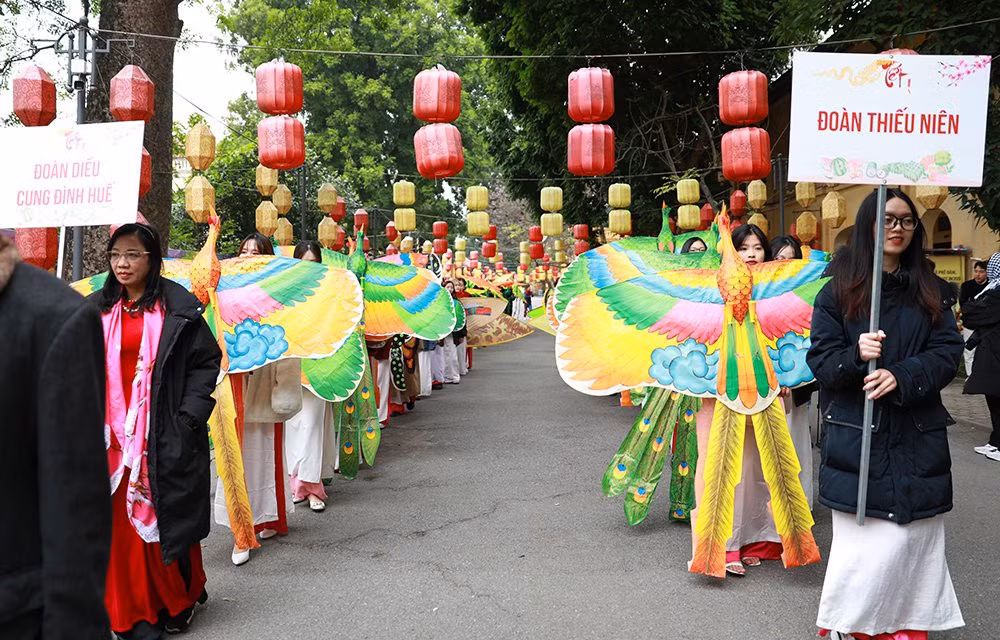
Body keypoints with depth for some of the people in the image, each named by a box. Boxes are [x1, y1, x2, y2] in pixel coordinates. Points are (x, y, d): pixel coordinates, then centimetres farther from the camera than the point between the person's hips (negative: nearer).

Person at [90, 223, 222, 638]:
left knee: (167, 518, 4)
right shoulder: (97, 309, 8)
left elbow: (207, 361, -3)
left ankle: (178, 601, 23)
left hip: (164, 435, -3)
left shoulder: (178, 307, -3)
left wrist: (189, 415, -11)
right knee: (122, 524, 4)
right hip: (113, 433, 3)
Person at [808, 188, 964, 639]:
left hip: (917, 436, 3)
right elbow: (820, 358, -1)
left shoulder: (931, 291, 10)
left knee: (916, 531, 1)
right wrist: (855, 356, -22)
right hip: (856, 435, -2)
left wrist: (901, 376, -15)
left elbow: (948, 353, 2)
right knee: (869, 537, -5)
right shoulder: (838, 290, 3)